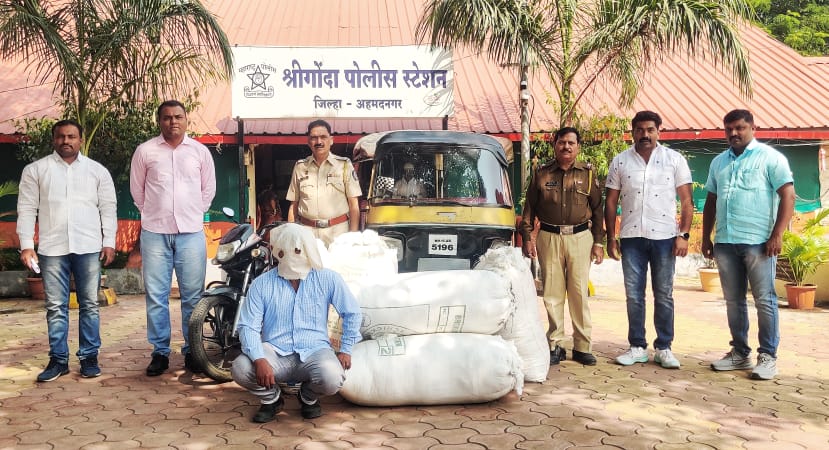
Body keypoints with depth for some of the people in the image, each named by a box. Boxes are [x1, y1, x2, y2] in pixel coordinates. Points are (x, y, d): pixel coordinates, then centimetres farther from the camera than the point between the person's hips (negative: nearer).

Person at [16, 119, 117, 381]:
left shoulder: (98, 171, 9)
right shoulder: (35, 170, 8)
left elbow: (108, 208, 8)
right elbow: (26, 209, 5)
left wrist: (109, 242, 0)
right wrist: (26, 245, -2)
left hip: (89, 248, 0)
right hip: (52, 249, 0)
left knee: (89, 305, 4)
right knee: (56, 307, 4)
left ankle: (89, 357, 12)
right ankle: (58, 359, 12)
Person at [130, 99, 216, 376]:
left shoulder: (200, 151, 7)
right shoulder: (145, 151, 4)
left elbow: (208, 189, 15)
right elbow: (137, 189, 13)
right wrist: (153, 214, 13)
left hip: (191, 232, 0)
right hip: (155, 233, 0)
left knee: (192, 295, 3)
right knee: (156, 295, 3)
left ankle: (192, 351, 14)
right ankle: (160, 352, 13)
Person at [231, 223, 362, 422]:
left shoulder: (328, 279, 0)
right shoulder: (262, 284, 0)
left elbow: (352, 313, 9)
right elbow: (248, 326, -6)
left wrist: (345, 350, 4)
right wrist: (259, 360, -22)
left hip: (314, 351, 0)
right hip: (275, 352, 1)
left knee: (332, 379, -33)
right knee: (240, 369, -29)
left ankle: (309, 397, 8)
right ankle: (271, 398, 8)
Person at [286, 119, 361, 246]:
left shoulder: (344, 165, 6)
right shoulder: (300, 167, 13)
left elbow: (354, 205, 3)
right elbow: (293, 205, 15)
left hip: (338, 231, -1)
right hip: (307, 231, 2)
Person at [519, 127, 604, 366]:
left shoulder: (588, 173, 8)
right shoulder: (542, 174, 9)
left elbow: (597, 209, 8)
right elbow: (529, 208, 10)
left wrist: (598, 242, 3)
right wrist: (527, 238, 3)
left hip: (580, 238, 0)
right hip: (549, 238, 1)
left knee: (579, 293, 0)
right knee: (552, 293, 1)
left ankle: (582, 347, 8)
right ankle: (555, 346, 9)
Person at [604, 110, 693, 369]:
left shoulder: (675, 160, 2)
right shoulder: (620, 162, 6)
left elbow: (686, 200, 0)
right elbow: (611, 202, 8)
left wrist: (683, 235, -8)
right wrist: (611, 237, 3)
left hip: (664, 236, -1)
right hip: (631, 237, 1)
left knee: (664, 295, 6)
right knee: (634, 296, 6)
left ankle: (664, 348, 15)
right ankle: (637, 347, 15)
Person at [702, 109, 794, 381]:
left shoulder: (770, 157, 0)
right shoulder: (718, 162, 16)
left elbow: (788, 196, -6)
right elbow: (711, 202, 20)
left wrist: (777, 235, -14)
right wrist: (706, 237, 15)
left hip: (759, 241, -5)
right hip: (725, 242, 6)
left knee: (765, 300, -2)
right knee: (733, 301, 10)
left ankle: (768, 356, 6)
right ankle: (740, 352, 20)